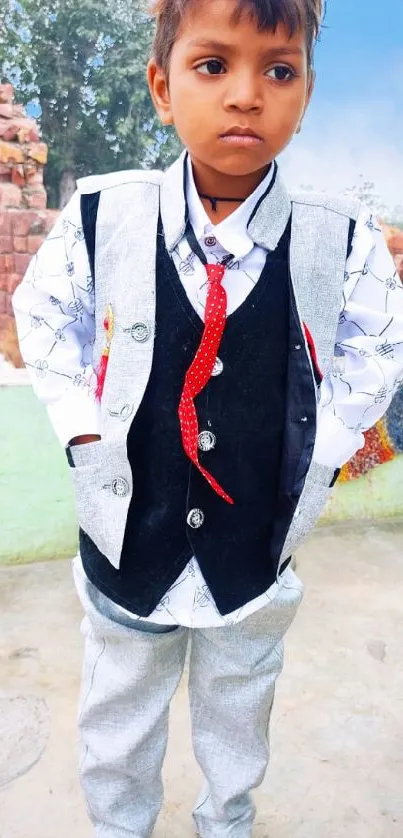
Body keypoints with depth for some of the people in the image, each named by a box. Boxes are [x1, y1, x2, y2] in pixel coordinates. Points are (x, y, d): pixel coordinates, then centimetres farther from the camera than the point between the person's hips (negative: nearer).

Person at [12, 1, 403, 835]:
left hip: (261, 537, 1)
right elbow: (43, 311, 2)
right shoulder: (102, 214, -16)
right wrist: (81, 424, -7)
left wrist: (323, 445, -7)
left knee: (239, 705, 28)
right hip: (130, 526, 0)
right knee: (118, 712, 25)